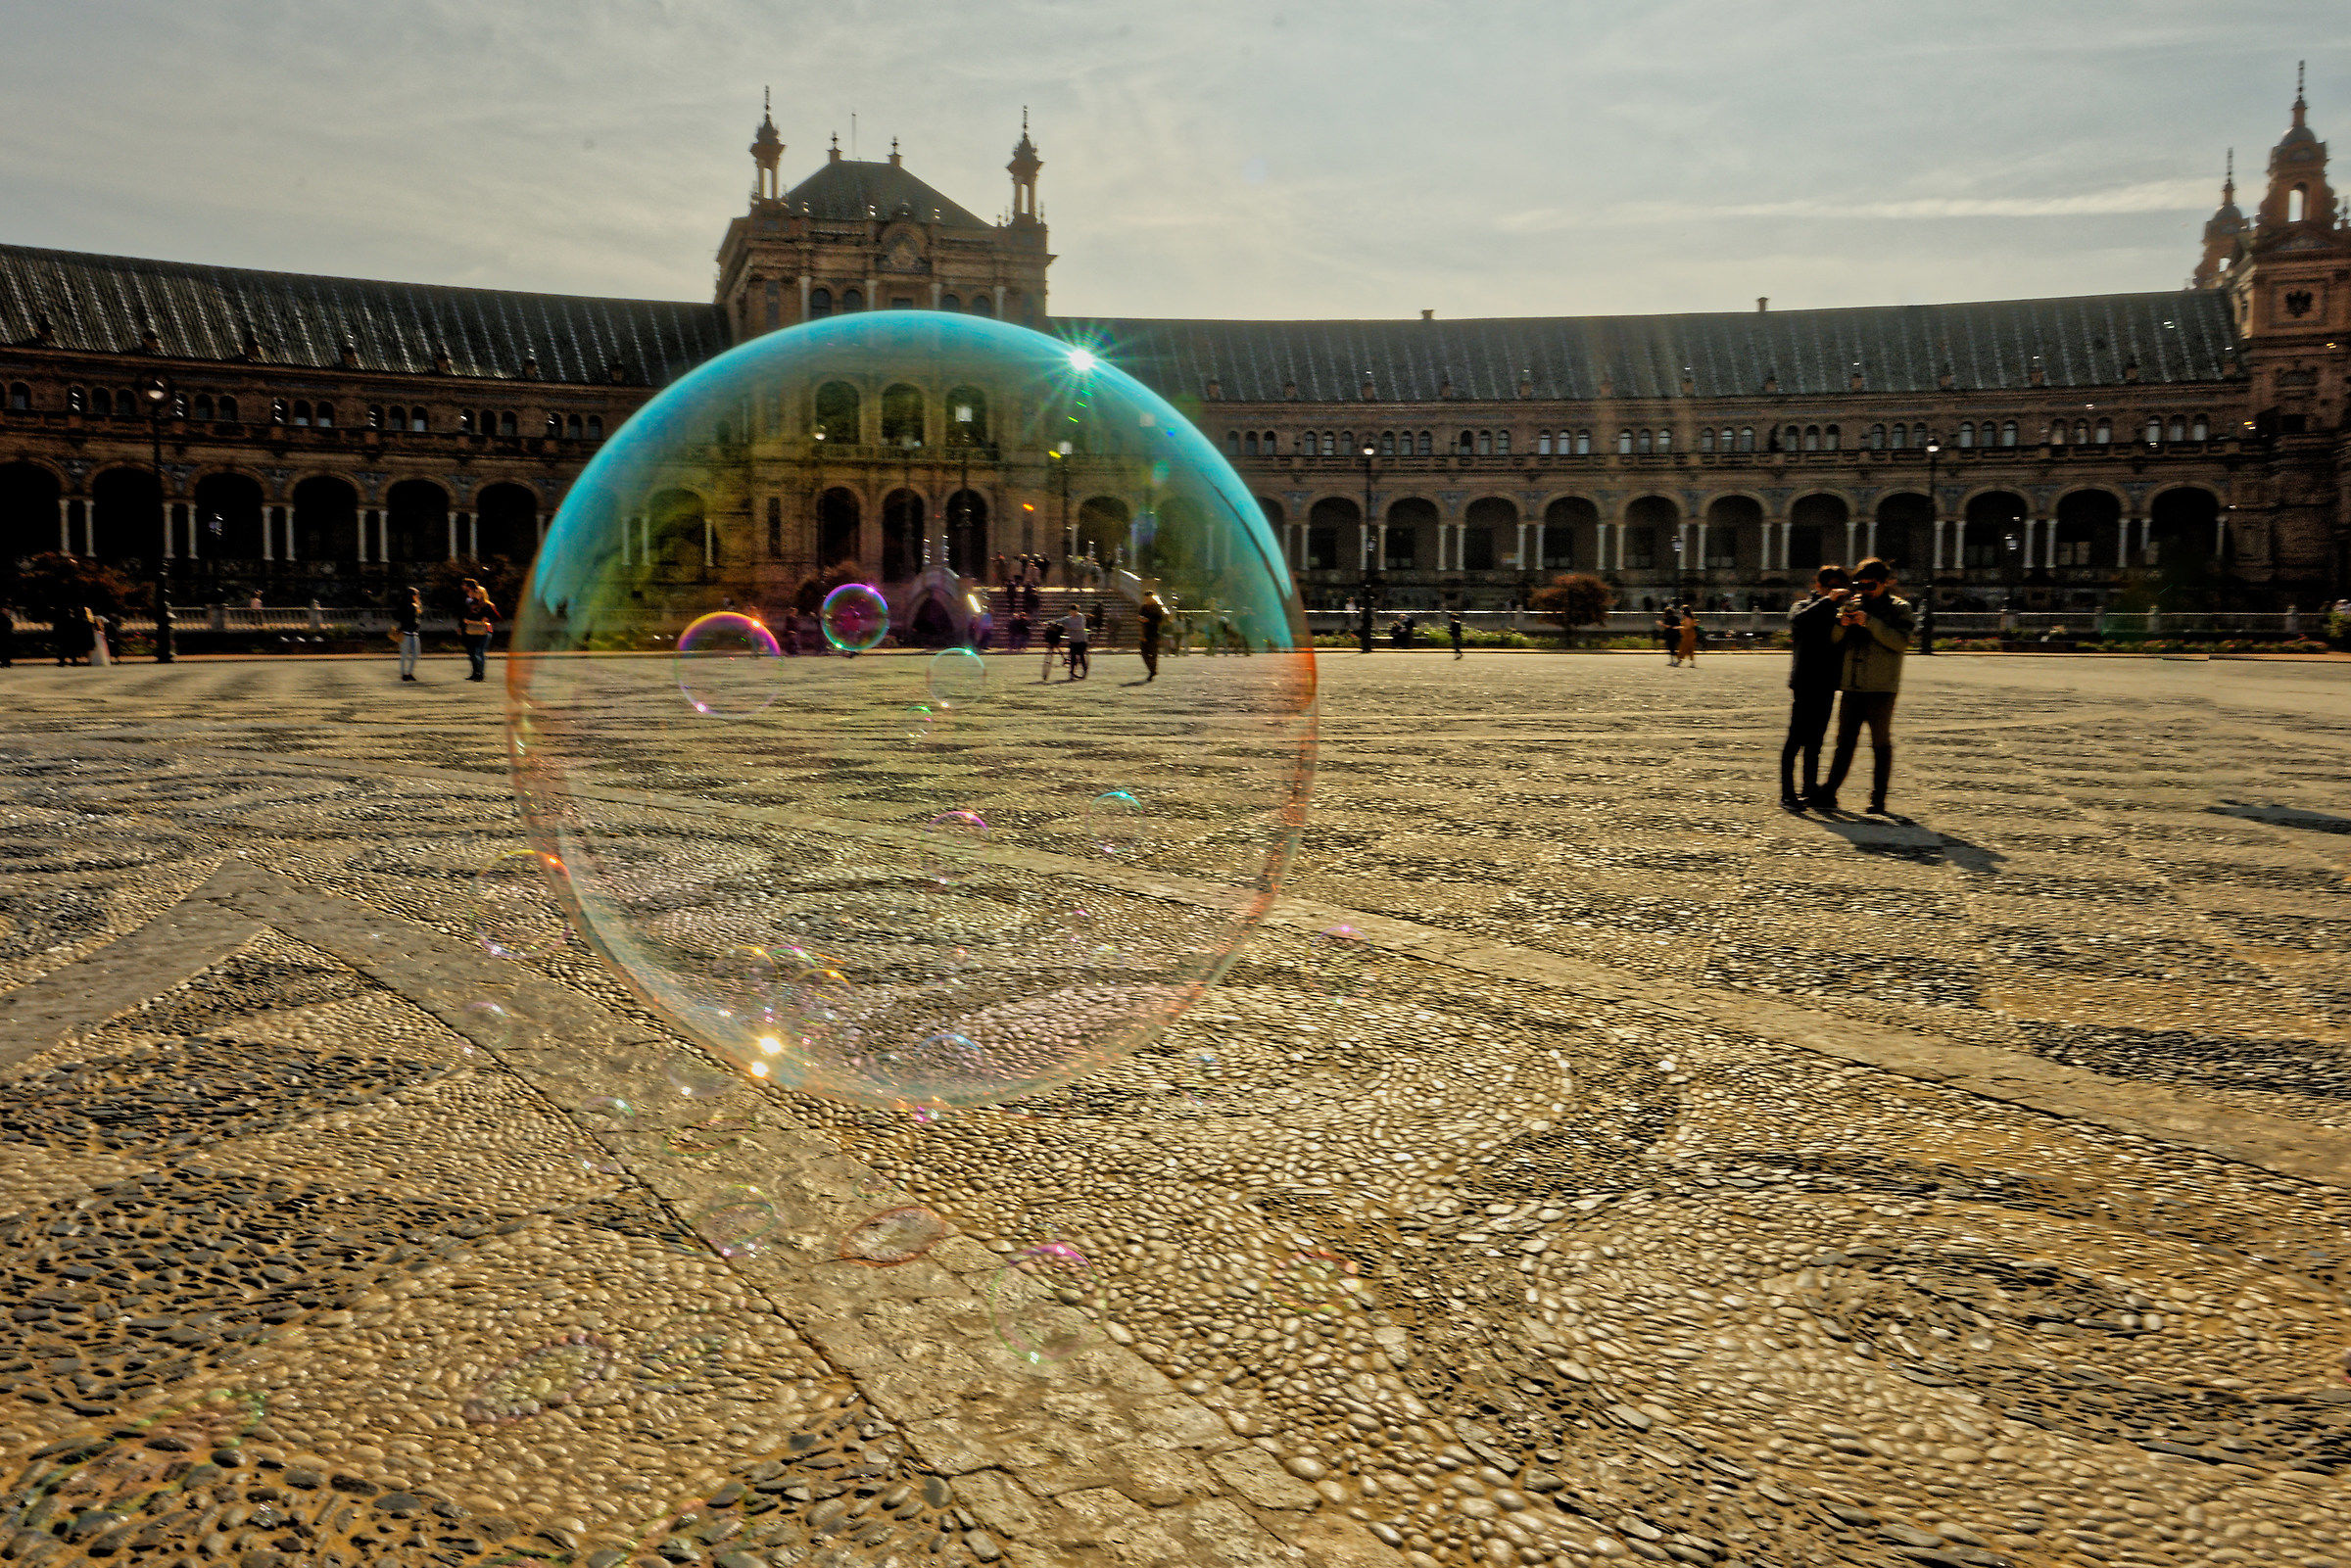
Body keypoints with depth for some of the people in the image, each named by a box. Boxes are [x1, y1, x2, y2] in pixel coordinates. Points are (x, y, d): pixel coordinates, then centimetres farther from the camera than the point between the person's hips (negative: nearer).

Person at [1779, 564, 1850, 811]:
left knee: (1815, 739, 12)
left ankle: (1810, 788, 20)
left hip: (1827, 686, 6)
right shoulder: (1804, 607, 1)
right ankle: (1787, 793, -9)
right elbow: (1797, 621, -23)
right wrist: (1828, 600, -26)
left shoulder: (1837, 613, 17)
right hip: (1805, 684, -6)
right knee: (1797, 737, -9)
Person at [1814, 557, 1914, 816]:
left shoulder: (1899, 608, 3)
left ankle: (1878, 800, 7)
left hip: (1881, 688, -3)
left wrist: (1869, 622, -19)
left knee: (1881, 744, 2)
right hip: (1851, 687, 3)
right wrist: (1842, 623, -10)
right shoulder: (1852, 605, 14)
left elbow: (1902, 642, -12)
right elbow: (1831, 641, 10)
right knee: (1845, 741, 5)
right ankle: (1828, 794, 6)